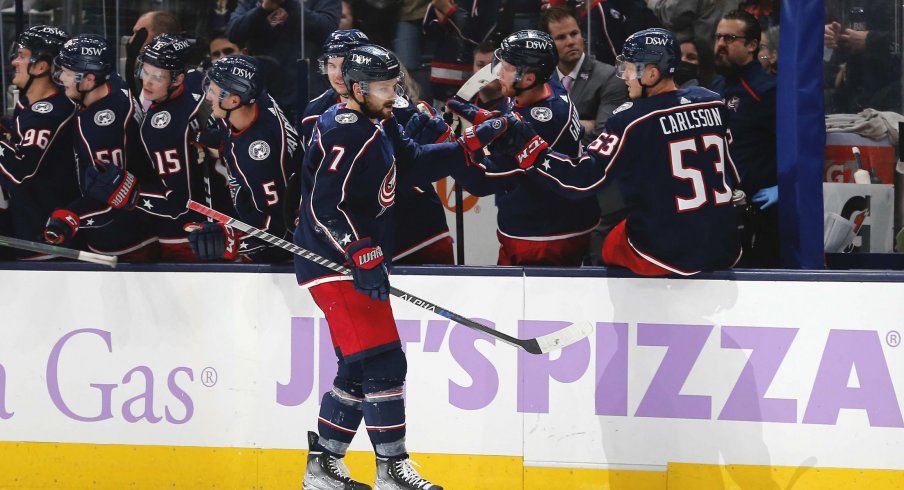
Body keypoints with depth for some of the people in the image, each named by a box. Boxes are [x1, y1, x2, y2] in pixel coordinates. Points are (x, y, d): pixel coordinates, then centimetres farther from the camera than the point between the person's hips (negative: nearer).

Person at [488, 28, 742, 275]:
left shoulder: (633, 120, -14)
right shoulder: (714, 104, 2)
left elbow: (584, 178, -16)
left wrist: (524, 144, -12)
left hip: (664, 257, -4)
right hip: (724, 252, 4)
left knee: (612, 246, 25)